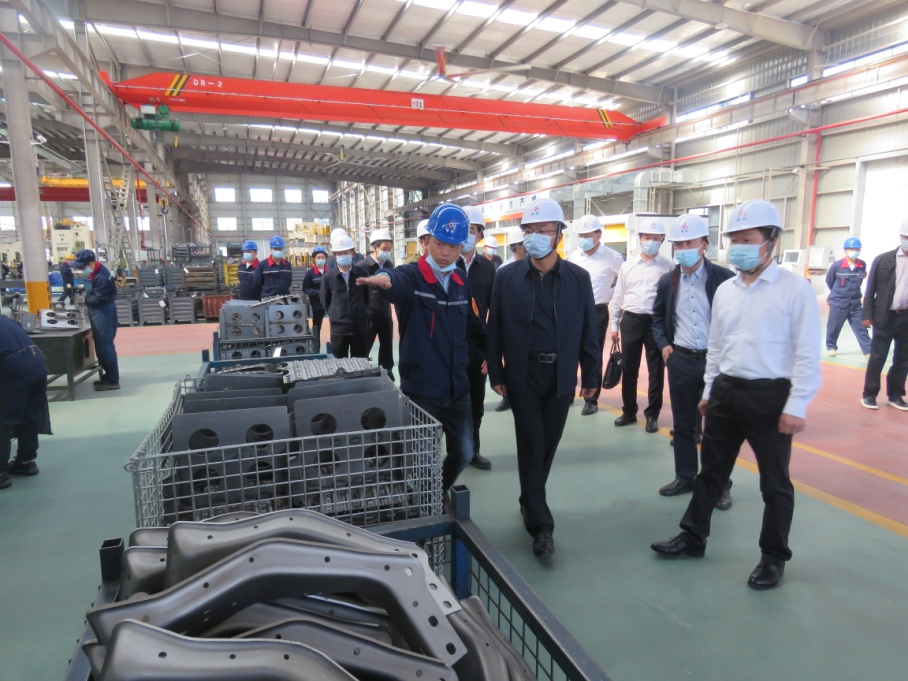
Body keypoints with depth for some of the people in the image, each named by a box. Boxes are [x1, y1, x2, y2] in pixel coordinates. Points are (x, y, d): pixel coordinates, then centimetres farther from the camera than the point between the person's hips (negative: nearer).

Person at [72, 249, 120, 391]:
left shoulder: (101, 277, -23)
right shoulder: (93, 273, 9)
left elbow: (99, 299, -23)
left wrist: (84, 299, -9)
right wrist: (83, 288, 6)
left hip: (103, 313, -11)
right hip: (97, 312, 11)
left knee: (105, 345, -8)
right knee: (101, 345, 16)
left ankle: (112, 380, -3)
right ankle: (108, 375, 26)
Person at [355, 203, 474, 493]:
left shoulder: (461, 281, 7)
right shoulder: (412, 275, -12)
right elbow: (398, 280, -37)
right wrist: (385, 278, -58)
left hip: (457, 390, 6)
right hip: (421, 391, -6)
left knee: (463, 454, 16)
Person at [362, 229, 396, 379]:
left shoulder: (389, 265, 4)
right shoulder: (363, 266, -13)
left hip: (385, 313, 6)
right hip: (369, 314, -5)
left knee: (387, 347, 15)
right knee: (364, 349, 2)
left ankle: (387, 373, 30)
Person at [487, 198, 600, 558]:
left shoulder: (578, 278, 0)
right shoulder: (507, 276, -2)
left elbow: (588, 329, 3)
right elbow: (494, 328, 0)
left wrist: (591, 375, 3)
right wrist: (496, 374, -3)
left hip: (561, 376, 2)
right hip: (523, 375, -2)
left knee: (547, 445, 13)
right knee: (531, 447, -1)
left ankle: (529, 503, 36)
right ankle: (541, 525, 8)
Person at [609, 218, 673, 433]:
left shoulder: (668, 266, -2)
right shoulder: (627, 265, 8)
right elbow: (618, 296, 12)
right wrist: (614, 324, 11)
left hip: (657, 322, -2)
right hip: (631, 321, 3)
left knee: (656, 371, 6)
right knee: (629, 369, 10)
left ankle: (652, 414, 20)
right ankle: (629, 411, 24)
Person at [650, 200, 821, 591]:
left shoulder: (796, 289, -10)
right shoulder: (725, 290, 7)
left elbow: (807, 354, -11)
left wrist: (797, 406, -15)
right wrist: (709, 391, 15)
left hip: (770, 396, -5)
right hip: (726, 392, 6)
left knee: (774, 483, 11)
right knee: (711, 471, 15)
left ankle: (774, 557, 28)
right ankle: (693, 537, 30)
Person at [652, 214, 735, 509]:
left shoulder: (724, 278, -8)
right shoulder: (667, 281, 5)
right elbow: (658, 316, 18)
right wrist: (663, 344, 5)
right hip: (681, 361, 4)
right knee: (683, 424, 12)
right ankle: (685, 477, 27)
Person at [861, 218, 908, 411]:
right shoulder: (883, 259, -2)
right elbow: (870, 290, -1)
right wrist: (867, 315, -5)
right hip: (886, 316, -2)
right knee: (877, 357, 3)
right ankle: (869, 394, 13)